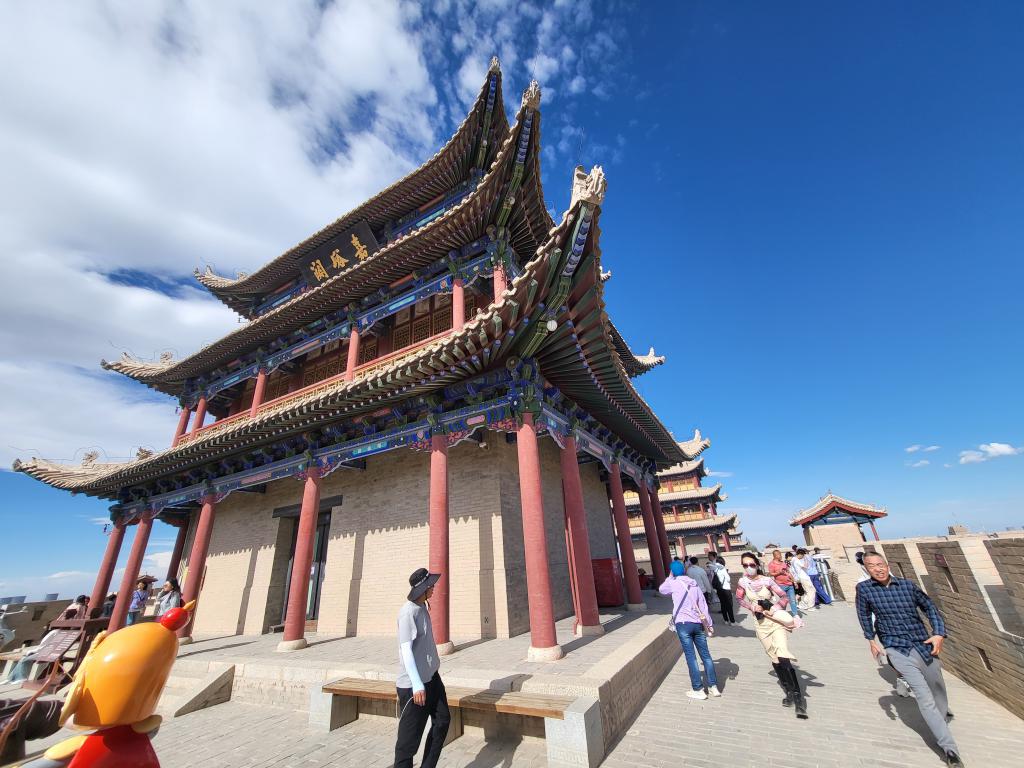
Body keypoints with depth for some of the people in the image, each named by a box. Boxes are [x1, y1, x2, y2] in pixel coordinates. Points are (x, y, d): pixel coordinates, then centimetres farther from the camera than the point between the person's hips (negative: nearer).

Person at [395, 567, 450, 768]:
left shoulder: (423, 608, 7)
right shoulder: (408, 612, -21)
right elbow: (406, 649, -25)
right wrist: (417, 684, -27)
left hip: (432, 677, 9)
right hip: (414, 683, -9)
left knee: (442, 721, 16)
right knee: (410, 736, 2)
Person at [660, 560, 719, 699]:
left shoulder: (674, 583, -3)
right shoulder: (694, 583, 9)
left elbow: (661, 589, 15)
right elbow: (703, 605, 7)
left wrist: (670, 577, 19)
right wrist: (709, 624, 10)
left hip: (683, 624, -5)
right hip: (698, 623, 5)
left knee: (690, 657, 1)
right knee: (705, 655, 14)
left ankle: (698, 690, 5)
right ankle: (714, 687, 18)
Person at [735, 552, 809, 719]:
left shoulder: (767, 580, -14)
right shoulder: (743, 582, -5)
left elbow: (785, 596, -9)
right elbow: (739, 598, 8)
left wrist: (775, 609, -22)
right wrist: (752, 607, -9)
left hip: (776, 620, -4)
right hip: (761, 624, 4)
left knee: (783, 658, -16)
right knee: (775, 659, 13)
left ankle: (798, 697, -4)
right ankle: (789, 693, 31)